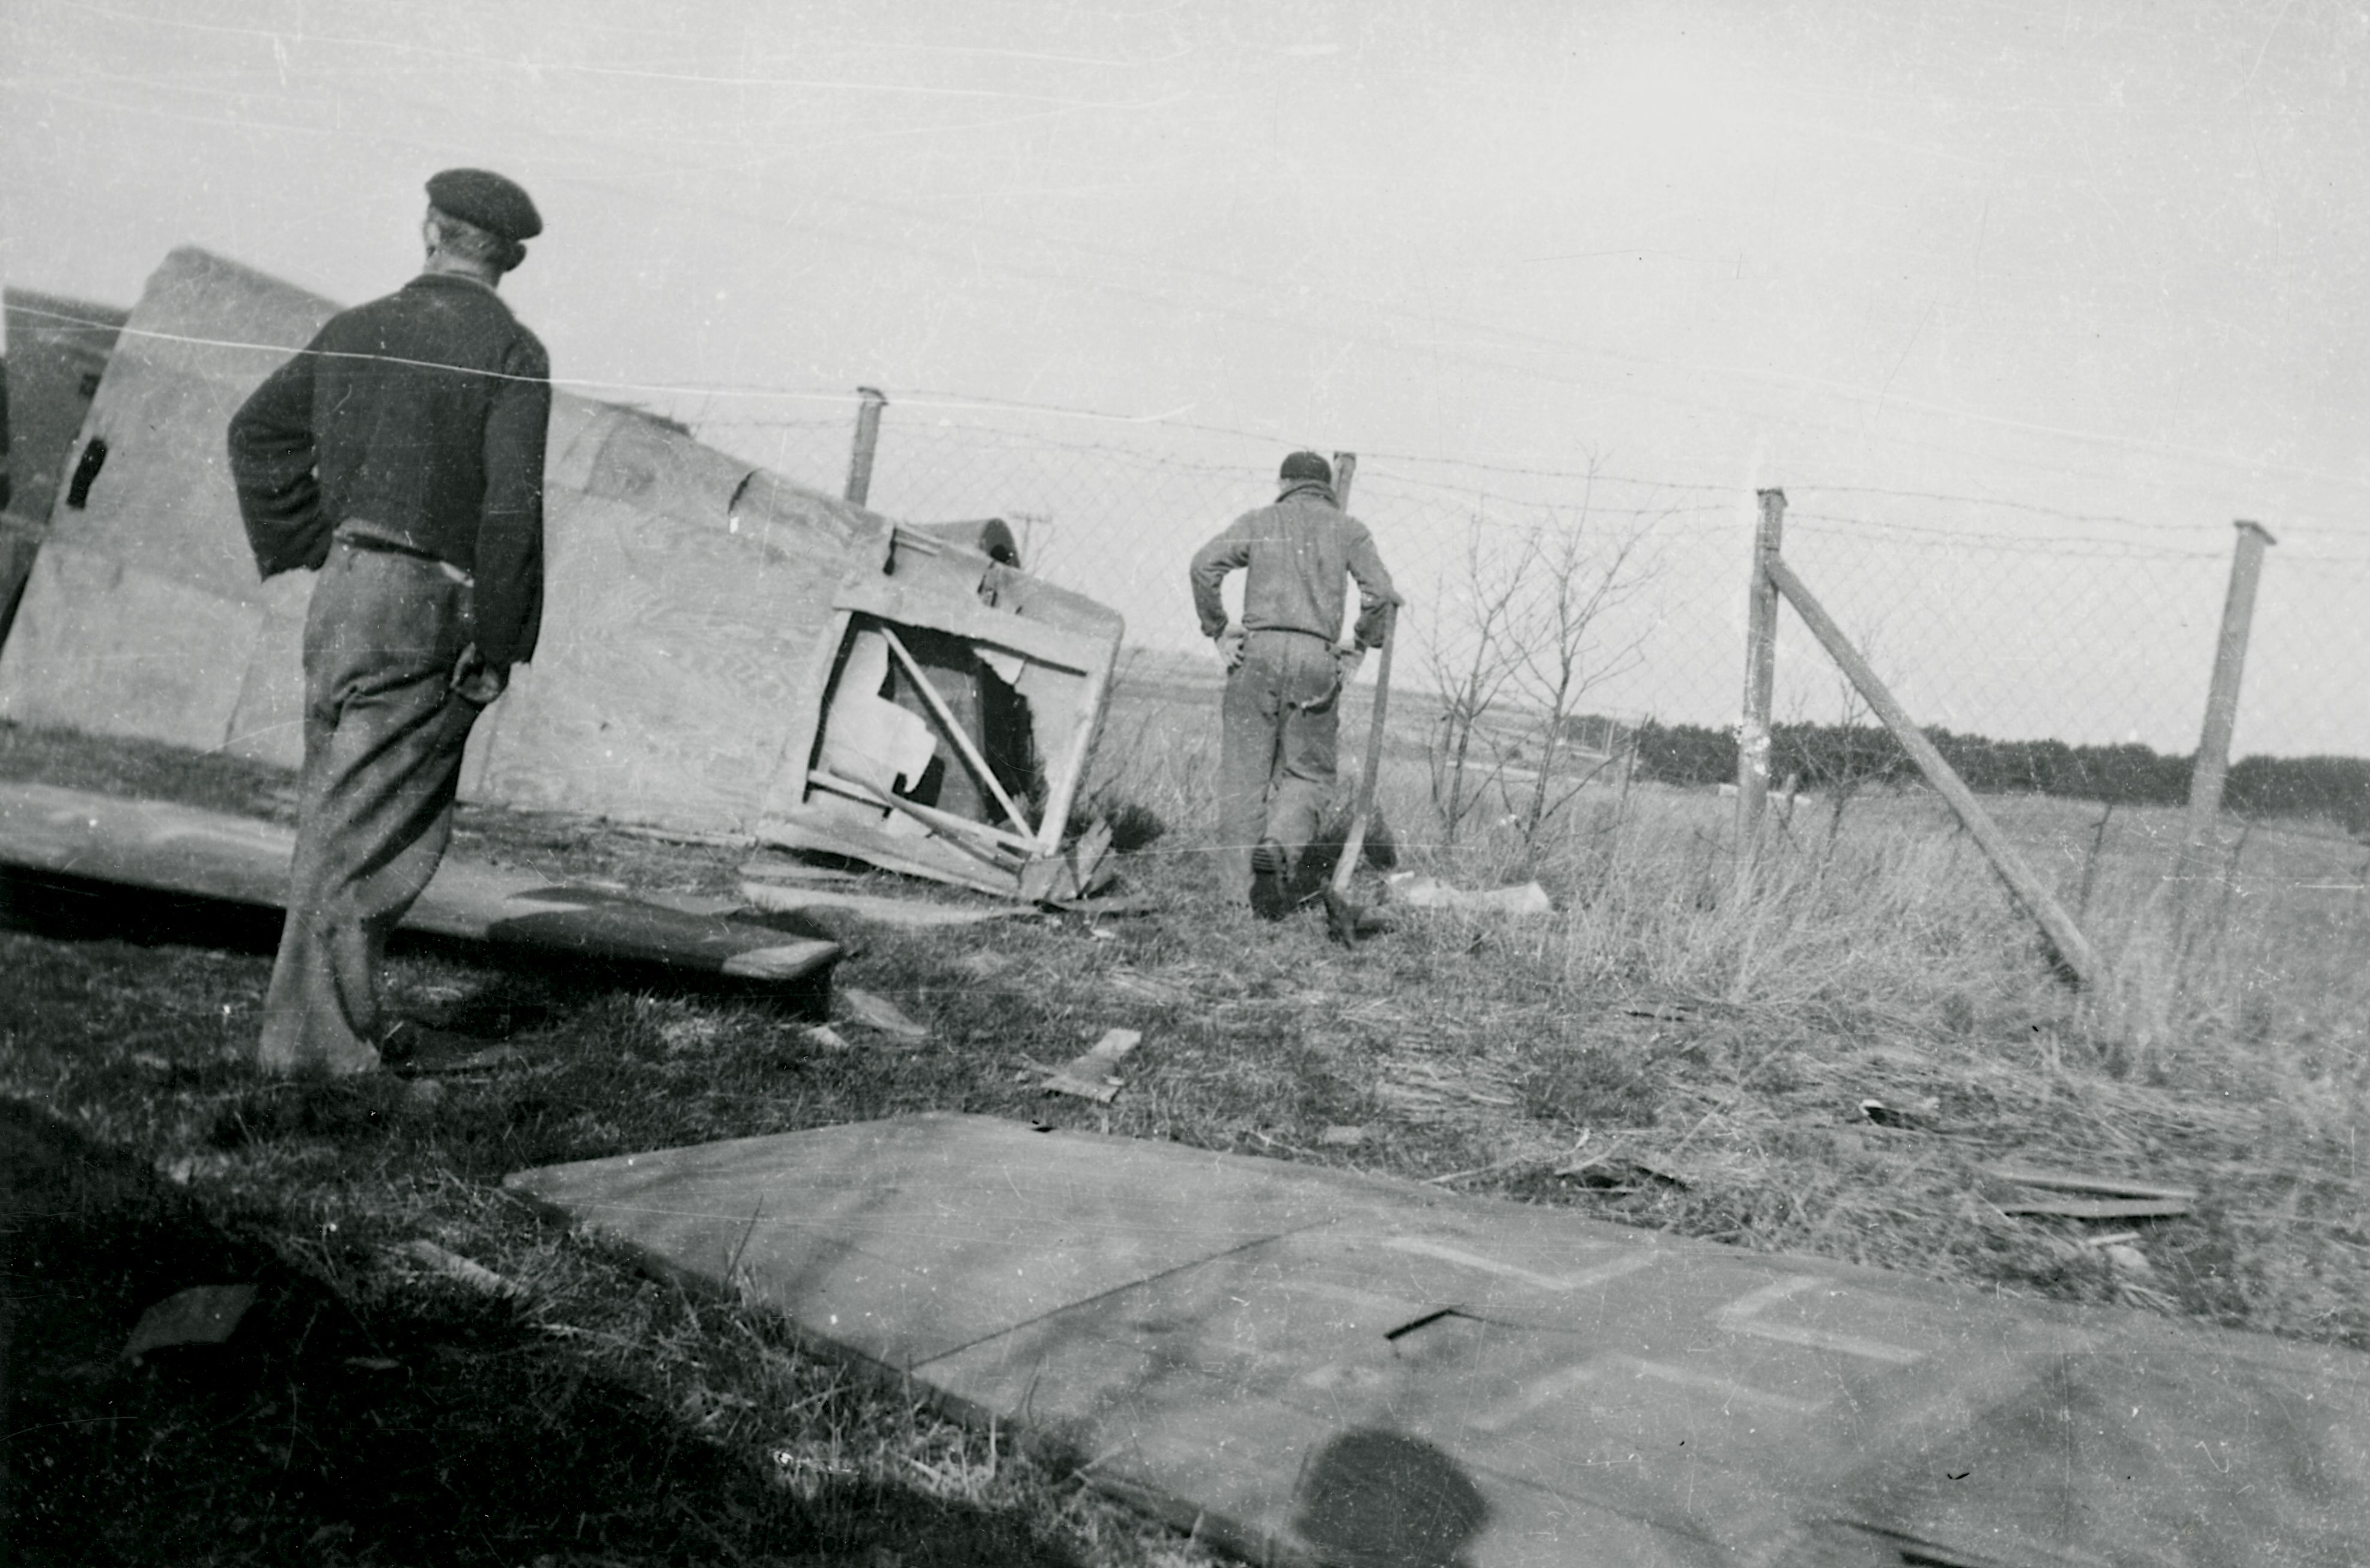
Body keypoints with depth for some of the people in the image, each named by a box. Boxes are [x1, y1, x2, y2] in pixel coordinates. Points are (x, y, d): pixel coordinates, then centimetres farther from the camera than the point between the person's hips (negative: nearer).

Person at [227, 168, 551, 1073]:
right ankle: (312, 1035, 4)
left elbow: (256, 432, 17)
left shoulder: (354, 330, 11)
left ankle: (341, 1015, 25)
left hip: (341, 589, 6)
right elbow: (513, 506, -16)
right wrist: (499, 647, -11)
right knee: (365, 826, -1)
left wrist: (310, 551, 19)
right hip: (424, 606, -6)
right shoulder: (511, 354, -8)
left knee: (337, 808, 16)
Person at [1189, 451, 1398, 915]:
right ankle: (1280, 848, -15)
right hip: (1317, 659, 0)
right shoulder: (1348, 529, 12)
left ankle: (1238, 889, 6)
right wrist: (1360, 647, 10)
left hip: (1259, 652, 0)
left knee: (1244, 773, 5)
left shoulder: (1257, 521, 13)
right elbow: (1381, 592, -1)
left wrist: (1217, 629, 5)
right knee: (1309, 772, 11)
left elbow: (1204, 565, -1)